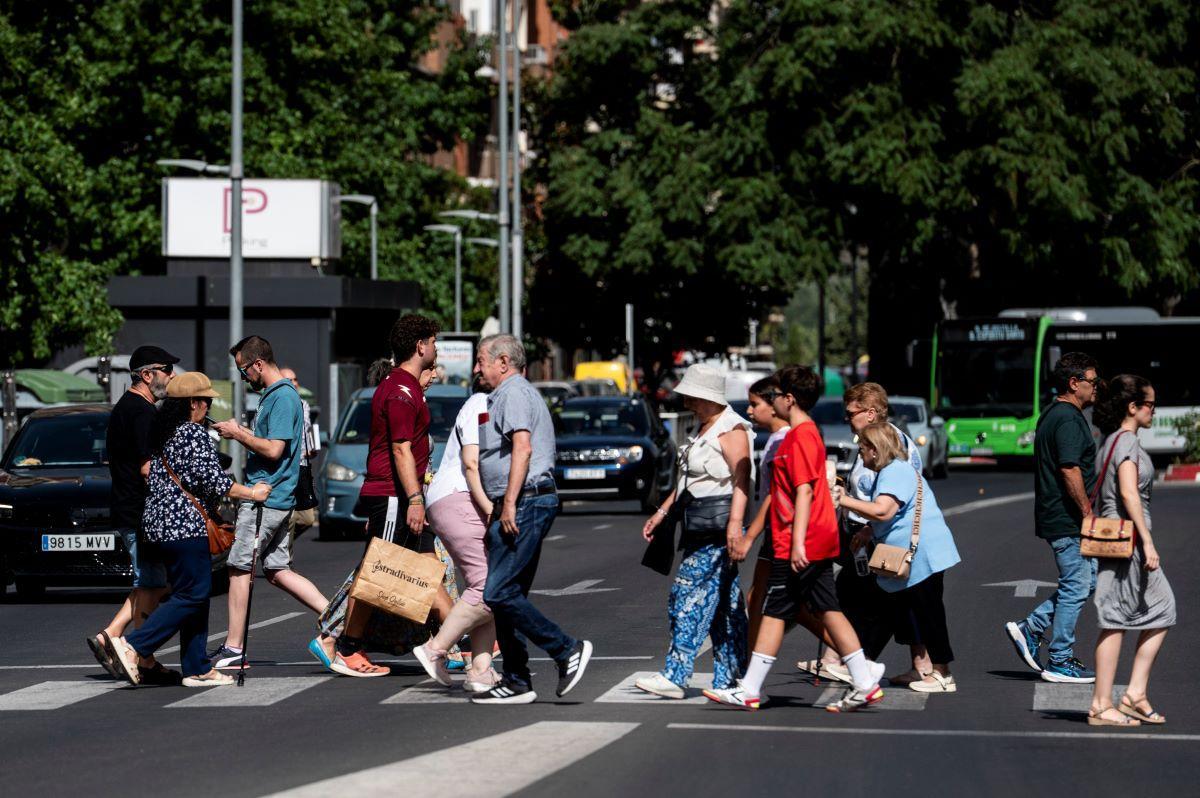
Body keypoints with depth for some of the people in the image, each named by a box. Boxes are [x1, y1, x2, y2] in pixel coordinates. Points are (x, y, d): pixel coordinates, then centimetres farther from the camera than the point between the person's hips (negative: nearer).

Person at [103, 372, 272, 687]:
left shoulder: (162, 434, 15)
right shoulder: (194, 434, -12)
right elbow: (214, 481, -16)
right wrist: (252, 494, -3)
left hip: (160, 524, 10)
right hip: (186, 526, -10)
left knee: (192, 594, 12)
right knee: (192, 596, -7)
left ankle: (197, 669, 11)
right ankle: (131, 646, -16)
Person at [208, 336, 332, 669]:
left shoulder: (282, 397, -16)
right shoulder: (273, 395, 16)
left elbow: (274, 450, -22)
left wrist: (238, 434, -12)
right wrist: (242, 431, 8)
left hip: (265, 499, -10)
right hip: (277, 499, 10)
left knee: (239, 568, -2)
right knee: (278, 571, 11)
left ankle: (233, 648, 1)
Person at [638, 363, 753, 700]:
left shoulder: (731, 430, -12)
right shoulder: (705, 429, 20)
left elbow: (741, 479, -22)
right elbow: (689, 480, 28)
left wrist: (734, 523, -32)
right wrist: (662, 512, 25)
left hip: (718, 529, -10)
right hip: (701, 530, 10)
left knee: (690, 596, -13)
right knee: (723, 603, 10)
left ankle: (675, 676, -15)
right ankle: (730, 678, 13)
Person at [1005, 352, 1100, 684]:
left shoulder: (1053, 414, 16)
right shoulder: (1068, 419, -17)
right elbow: (1070, 470, -24)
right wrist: (1087, 511, -19)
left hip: (1055, 516, 10)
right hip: (1067, 520, -10)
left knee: (1087, 579, 16)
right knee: (1076, 588, -3)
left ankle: (1029, 629, 16)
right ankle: (1060, 663, 4)